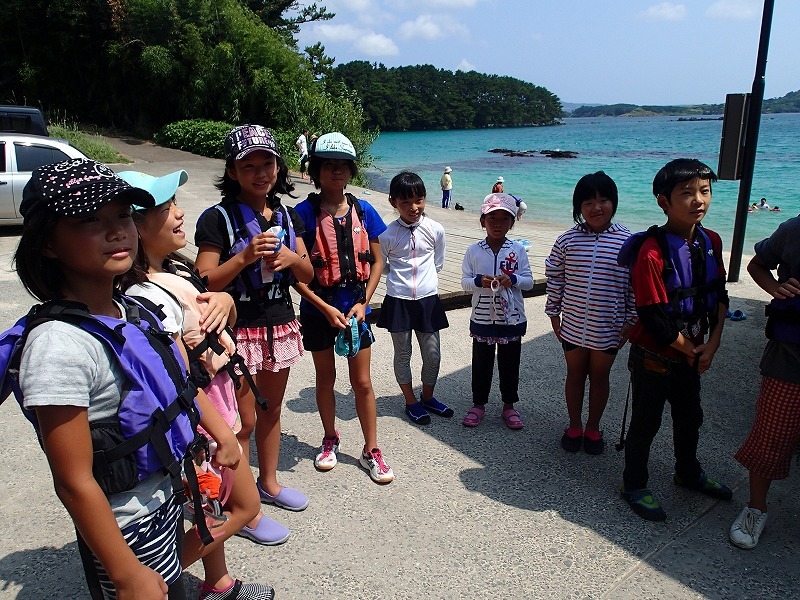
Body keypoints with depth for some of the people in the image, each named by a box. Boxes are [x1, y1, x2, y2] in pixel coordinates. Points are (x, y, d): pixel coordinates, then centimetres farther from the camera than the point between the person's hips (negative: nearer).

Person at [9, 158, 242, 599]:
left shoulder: (135, 311, -4)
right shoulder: (59, 344, -28)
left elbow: (181, 381, 12)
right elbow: (74, 483, -24)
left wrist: (222, 434, 13)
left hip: (169, 498, 7)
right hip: (129, 531, -7)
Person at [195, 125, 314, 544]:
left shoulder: (286, 217, 8)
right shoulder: (218, 218, -11)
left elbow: (308, 274, 10)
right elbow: (204, 284, -14)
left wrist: (291, 257, -12)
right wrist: (245, 257, -27)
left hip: (280, 327, 6)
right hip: (238, 331, -6)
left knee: (271, 410, 20)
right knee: (243, 421, 2)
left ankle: (268, 482, 39)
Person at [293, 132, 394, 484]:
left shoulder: (363, 211, -1)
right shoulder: (305, 212, -10)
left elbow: (376, 261, 4)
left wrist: (363, 303, -7)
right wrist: (326, 308, -16)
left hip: (355, 308, 2)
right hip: (318, 311, -1)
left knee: (362, 382, 8)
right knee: (325, 378, 16)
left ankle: (371, 451, 23)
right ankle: (330, 440, 37)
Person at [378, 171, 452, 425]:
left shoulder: (435, 230, -5)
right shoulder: (387, 234, -10)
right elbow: (381, 266, 5)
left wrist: (423, 278, 10)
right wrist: (400, 276, 5)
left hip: (427, 299, 2)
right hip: (398, 301, -2)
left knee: (432, 354, 10)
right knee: (403, 354, 10)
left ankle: (427, 397, 33)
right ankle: (411, 402, 29)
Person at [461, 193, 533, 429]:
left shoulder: (518, 250, -3)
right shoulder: (474, 251, -3)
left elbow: (529, 281, -1)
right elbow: (464, 281, -1)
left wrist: (513, 279, -20)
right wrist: (479, 281, -21)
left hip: (512, 319, 0)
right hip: (482, 319, 0)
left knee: (510, 364, 12)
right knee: (481, 363, 12)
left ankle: (509, 405, 29)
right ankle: (478, 403, 29)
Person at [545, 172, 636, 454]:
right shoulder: (567, 240, -5)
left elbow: (635, 284, -2)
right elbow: (554, 278, 3)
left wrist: (631, 320, -1)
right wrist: (553, 313, 4)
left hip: (608, 328, -1)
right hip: (573, 325, 1)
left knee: (599, 377, 15)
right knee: (575, 375, 16)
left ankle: (593, 428, 34)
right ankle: (574, 426, 34)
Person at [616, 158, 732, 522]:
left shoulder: (710, 242, -3)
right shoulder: (652, 253, -26)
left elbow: (719, 294, 7)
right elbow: (655, 319, -25)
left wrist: (712, 343, -3)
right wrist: (690, 351, -11)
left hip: (692, 353, 7)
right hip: (655, 356, -7)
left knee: (690, 416, 24)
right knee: (646, 422, 10)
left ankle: (688, 473, 49)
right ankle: (634, 486, 31)